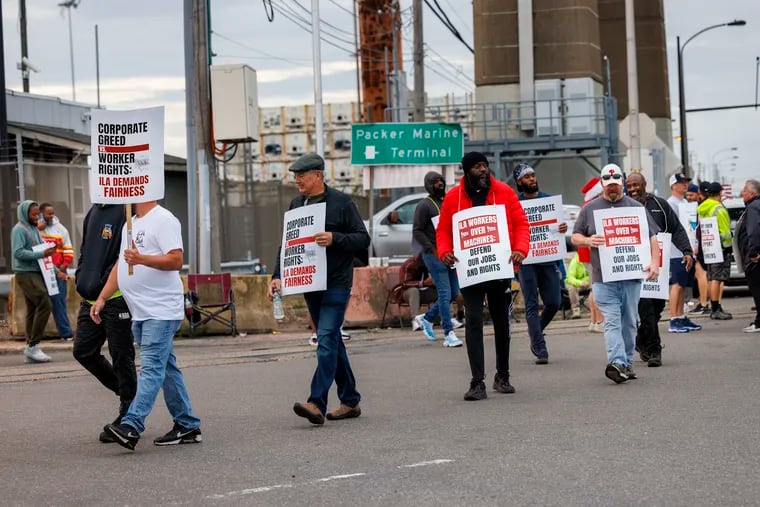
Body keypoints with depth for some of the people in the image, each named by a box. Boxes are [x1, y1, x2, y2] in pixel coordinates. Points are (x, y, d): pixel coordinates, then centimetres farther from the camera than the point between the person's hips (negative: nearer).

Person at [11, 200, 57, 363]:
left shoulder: (34, 229, 18)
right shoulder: (19, 230, -8)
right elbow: (18, 252, -18)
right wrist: (41, 254, -22)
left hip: (36, 273, 9)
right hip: (26, 274, -9)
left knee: (33, 310, 8)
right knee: (45, 305, -17)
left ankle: (31, 347, 10)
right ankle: (33, 345, -14)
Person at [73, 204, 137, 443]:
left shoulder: (126, 211, -12)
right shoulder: (95, 210, 14)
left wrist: (100, 285, -19)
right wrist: (82, 279, 8)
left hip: (116, 298, -8)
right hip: (90, 298, 9)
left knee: (121, 357, 0)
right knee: (83, 351, 10)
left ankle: (128, 417, 10)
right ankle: (125, 392, 27)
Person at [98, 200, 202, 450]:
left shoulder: (164, 220, -10)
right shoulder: (130, 224, 19)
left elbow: (176, 260, -19)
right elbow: (121, 264, 23)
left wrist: (142, 259, -29)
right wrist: (102, 298, 16)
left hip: (161, 311, -10)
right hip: (141, 312, 10)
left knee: (151, 367, -15)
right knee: (165, 368, 12)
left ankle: (131, 426, -25)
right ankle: (187, 426, 17)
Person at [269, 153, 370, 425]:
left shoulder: (341, 203, -5)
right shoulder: (296, 205, 13)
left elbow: (363, 239, -5)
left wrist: (334, 239, -21)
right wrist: (278, 275, 6)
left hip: (336, 283, -7)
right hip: (310, 284, 7)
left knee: (327, 339, -15)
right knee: (331, 342, 10)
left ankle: (317, 403, -21)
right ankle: (350, 401, 18)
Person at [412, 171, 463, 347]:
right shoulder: (424, 205, -6)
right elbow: (417, 231, -11)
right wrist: (432, 250, -17)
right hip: (434, 255, -8)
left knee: (454, 293, 9)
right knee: (445, 294, -11)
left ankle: (426, 318, 27)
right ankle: (449, 334, -9)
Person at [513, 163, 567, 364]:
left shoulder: (549, 199, 12)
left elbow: (559, 223, 18)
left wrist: (563, 228, -6)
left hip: (548, 258, 3)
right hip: (526, 260, -3)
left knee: (554, 302, 2)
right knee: (532, 306, -4)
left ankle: (536, 334, 28)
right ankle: (540, 349, -3)